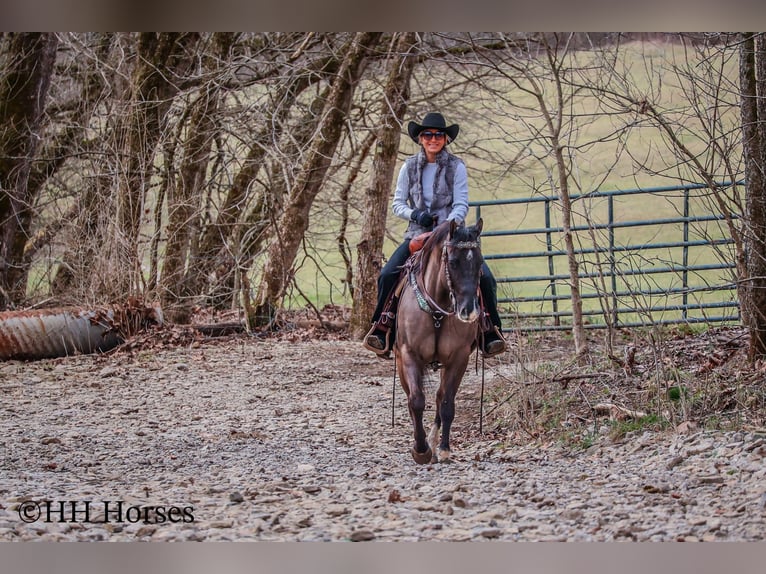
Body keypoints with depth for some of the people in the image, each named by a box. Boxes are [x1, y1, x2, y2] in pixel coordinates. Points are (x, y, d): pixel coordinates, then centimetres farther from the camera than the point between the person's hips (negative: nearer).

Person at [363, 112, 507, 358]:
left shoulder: (456, 167, 0)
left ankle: (491, 332, -6)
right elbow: (397, 204, 8)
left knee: (485, 278, -20)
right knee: (387, 276, -21)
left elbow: (461, 206, -5)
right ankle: (382, 330, -9)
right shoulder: (409, 167, 5)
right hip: (417, 234, 1)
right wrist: (415, 214, -13)